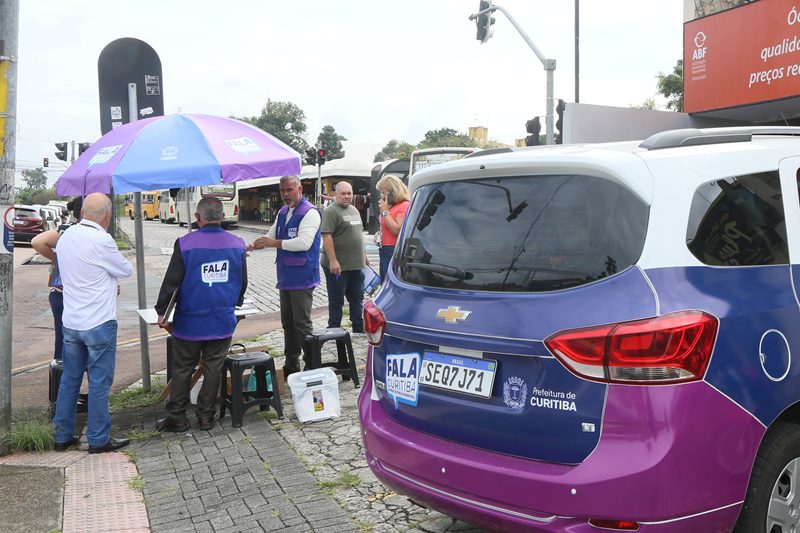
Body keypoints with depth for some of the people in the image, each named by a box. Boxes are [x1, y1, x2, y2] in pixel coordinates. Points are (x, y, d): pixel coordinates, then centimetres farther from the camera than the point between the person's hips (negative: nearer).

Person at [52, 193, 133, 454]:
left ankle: (63, 436, 23)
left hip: (70, 322, 7)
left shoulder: (66, 236, 4)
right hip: (99, 324, -7)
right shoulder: (101, 241, -19)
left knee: (69, 379, 15)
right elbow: (126, 270, -7)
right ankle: (99, 439, 11)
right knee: (99, 382, 2)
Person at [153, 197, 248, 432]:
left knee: (182, 370, 10)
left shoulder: (185, 244, -12)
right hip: (223, 322, 2)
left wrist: (162, 312, 3)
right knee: (213, 369, 12)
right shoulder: (237, 245, -1)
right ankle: (206, 416, 19)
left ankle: (176, 417, 17)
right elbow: (242, 283, 10)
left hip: (190, 322, -2)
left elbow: (171, 282, -9)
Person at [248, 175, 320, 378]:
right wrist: (253, 246, 5)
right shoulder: (283, 212, 14)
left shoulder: (309, 213, -14)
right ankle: (291, 365, 26)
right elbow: (271, 236, 22)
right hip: (286, 277, 9)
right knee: (287, 323, 15)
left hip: (302, 278, -9)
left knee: (302, 324, -6)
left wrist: (275, 243, -21)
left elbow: (304, 242, -25)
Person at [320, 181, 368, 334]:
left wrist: (364, 255, 21)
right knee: (336, 300, 2)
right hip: (337, 266, -8)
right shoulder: (331, 211, -12)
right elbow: (326, 236, -20)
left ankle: (359, 328, 25)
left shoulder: (354, 210, 15)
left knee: (357, 298, 15)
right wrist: (332, 260, -25)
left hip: (356, 264, 8)